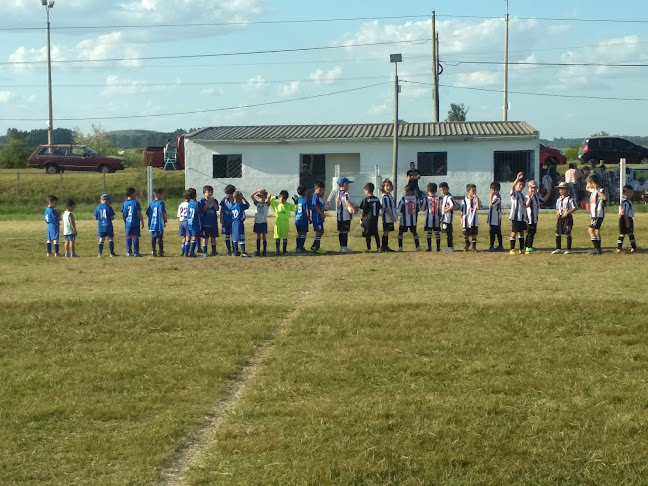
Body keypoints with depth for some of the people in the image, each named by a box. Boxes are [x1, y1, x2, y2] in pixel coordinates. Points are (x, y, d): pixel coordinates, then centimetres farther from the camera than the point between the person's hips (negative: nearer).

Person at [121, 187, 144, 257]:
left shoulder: (124, 203, 7)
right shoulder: (136, 202, -6)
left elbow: (123, 215, 10)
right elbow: (139, 213, -8)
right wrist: (142, 222, -1)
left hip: (127, 223, 4)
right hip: (136, 223, -4)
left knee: (128, 237, 9)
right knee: (135, 237, 0)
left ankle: (129, 252, 7)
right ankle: (136, 252, -1)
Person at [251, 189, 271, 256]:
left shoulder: (267, 204, -1)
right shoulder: (257, 203, 6)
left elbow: (269, 197, -17)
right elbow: (251, 196, -3)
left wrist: (265, 192, -4)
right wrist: (258, 191, -6)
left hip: (264, 222, -2)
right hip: (257, 222, 3)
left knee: (264, 237, 2)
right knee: (258, 237, 7)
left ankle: (264, 251, 4)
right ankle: (258, 251, 8)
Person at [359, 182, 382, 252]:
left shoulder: (366, 199, -10)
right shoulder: (377, 199, 5)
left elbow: (362, 211, -7)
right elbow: (379, 210, 10)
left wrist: (361, 218, 5)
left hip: (367, 220, -5)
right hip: (375, 220, 5)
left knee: (367, 235, 2)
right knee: (376, 234, 14)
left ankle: (369, 248, 1)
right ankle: (378, 247, 11)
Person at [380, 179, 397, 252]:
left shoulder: (390, 195, 14)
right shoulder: (384, 197, -15)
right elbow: (385, 208, -19)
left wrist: (393, 216, 16)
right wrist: (391, 216, -19)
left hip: (390, 218, 9)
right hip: (387, 218, -9)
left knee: (387, 232, 12)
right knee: (386, 232, -5)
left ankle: (386, 247, 16)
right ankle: (383, 247, 0)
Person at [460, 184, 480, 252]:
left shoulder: (476, 199, 0)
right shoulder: (464, 200, 2)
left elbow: (478, 207, -20)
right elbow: (462, 211, 6)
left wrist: (476, 198, -21)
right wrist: (462, 221, 3)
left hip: (474, 221, 0)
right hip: (466, 221, 0)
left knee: (474, 234, 4)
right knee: (465, 235, 6)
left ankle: (474, 247, 17)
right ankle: (467, 244, 32)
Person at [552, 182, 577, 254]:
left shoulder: (569, 199, -8)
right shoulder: (559, 199, 13)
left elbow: (575, 208, -13)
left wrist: (567, 212, -21)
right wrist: (557, 213, 7)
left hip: (567, 217, -7)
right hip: (560, 217, 7)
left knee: (568, 233, 0)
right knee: (558, 233, 5)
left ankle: (568, 249, 6)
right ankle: (558, 248, 12)